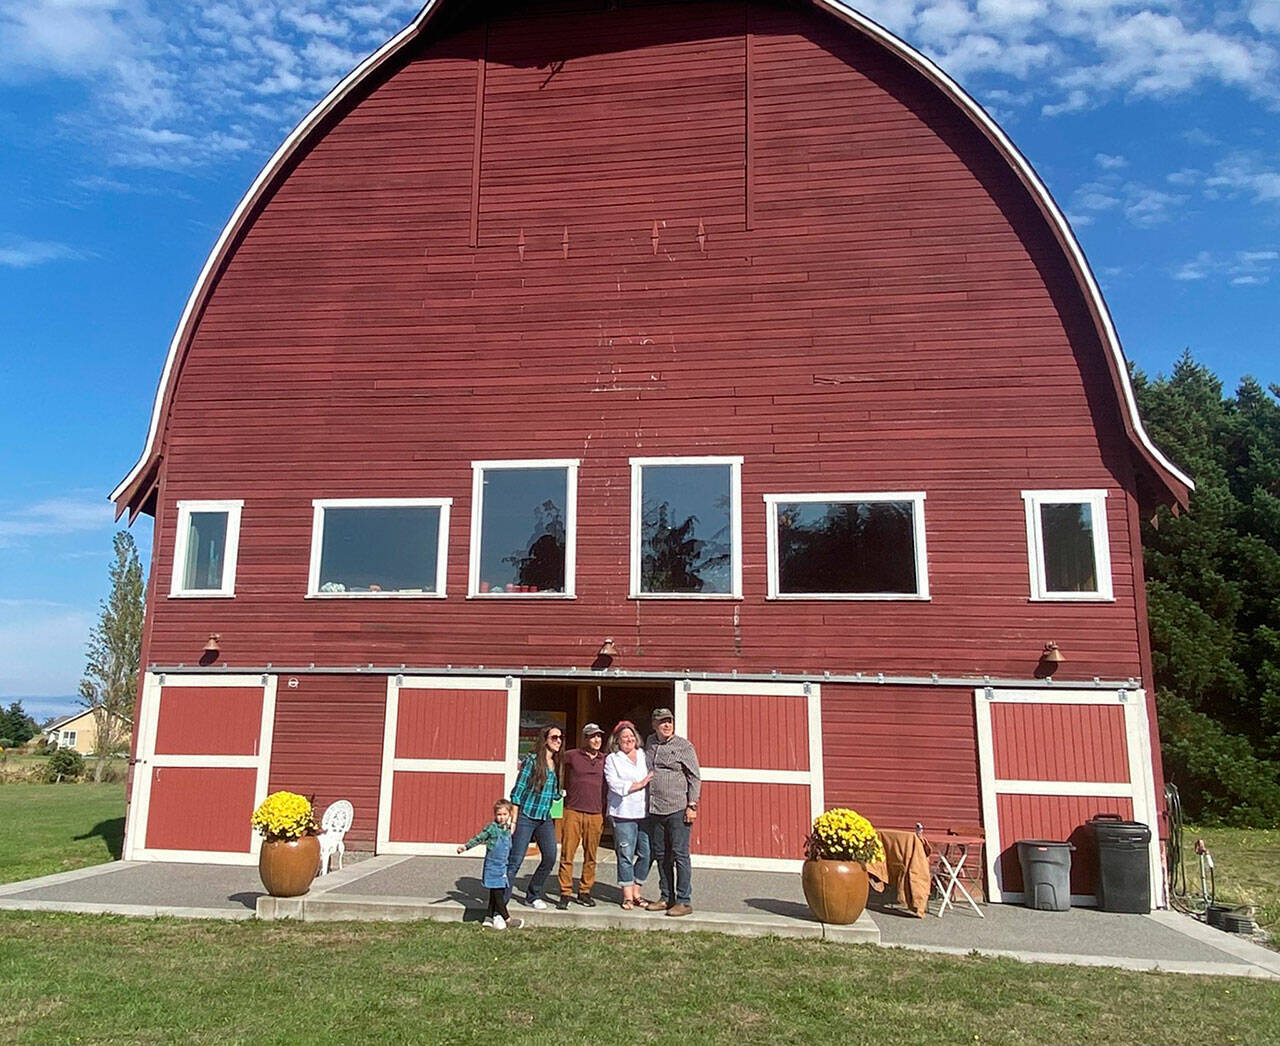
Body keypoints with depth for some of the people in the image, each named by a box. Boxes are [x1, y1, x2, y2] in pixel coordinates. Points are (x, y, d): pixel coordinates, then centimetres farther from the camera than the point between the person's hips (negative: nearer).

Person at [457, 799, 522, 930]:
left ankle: (490, 917, 21)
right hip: (492, 866, -7)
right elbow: (478, 838, -11)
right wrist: (466, 846, -23)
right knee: (497, 892, -4)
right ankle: (507, 919, 0)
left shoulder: (507, 829, 10)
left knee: (495, 892, 12)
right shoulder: (492, 827, -11)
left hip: (502, 867, 7)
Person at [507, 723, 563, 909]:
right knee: (515, 861, -5)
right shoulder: (532, 760, -9)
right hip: (526, 816, -6)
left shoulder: (556, 763, 10)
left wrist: (562, 795, 1)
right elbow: (518, 790, -10)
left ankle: (533, 896, 20)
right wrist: (514, 820, -12)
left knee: (550, 858, 1)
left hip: (545, 819, 6)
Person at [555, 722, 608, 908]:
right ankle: (565, 893, 6)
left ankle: (584, 892, 19)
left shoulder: (604, 760, 10)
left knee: (590, 857, 7)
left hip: (595, 815, 3)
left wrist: (605, 814, 15)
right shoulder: (571, 756, 1)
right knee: (567, 855, -2)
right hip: (573, 811, -2)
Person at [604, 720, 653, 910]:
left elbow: (653, 779, 21)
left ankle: (636, 892, 18)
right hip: (624, 814, -3)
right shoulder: (612, 759, 6)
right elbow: (615, 785, -6)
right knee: (626, 855, -1)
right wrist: (639, 784, -7)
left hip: (645, 812, 3)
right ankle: (627, 896, 11)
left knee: (646, 854, 2)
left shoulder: (644, 755, 16)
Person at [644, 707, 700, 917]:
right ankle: (666, 898, 22)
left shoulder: (684, 746, -4)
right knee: (660, 855, 12)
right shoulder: (650, 743, 12)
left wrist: (692, 805, -10)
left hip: (677, 809, -6)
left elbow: (695, 778, -3)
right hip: (654, 810, 6)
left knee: (680, 855, -3)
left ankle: (684, 901, 3)